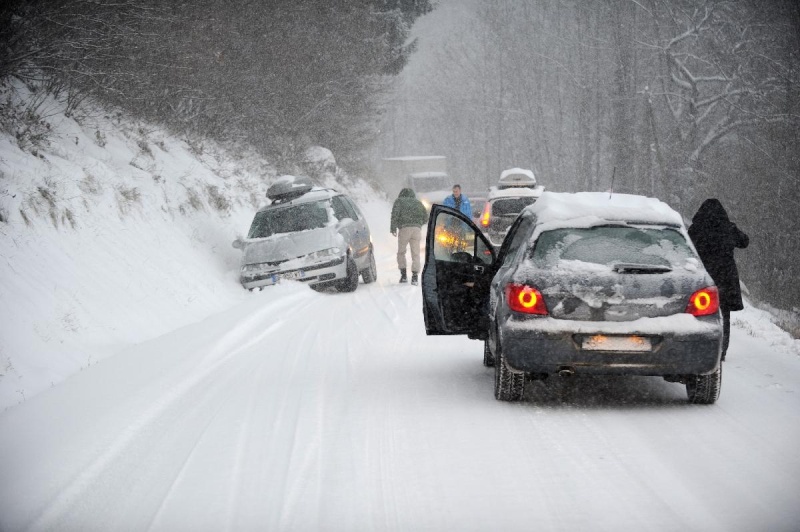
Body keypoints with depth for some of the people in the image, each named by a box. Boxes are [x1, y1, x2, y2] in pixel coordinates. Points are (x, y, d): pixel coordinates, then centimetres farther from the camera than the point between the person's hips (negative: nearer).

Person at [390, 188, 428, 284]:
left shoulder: (399, 201, 12)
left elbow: (395, 214, -3)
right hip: (416, 229, 2)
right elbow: (425, 217, 18)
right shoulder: (418, 202, 22)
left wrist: (393, 228, -2)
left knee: (401, 252, 13)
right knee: (415, 254, 3)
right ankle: (415, 276, -9)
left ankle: (403, 275, 4)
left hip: (404, 229, -2)